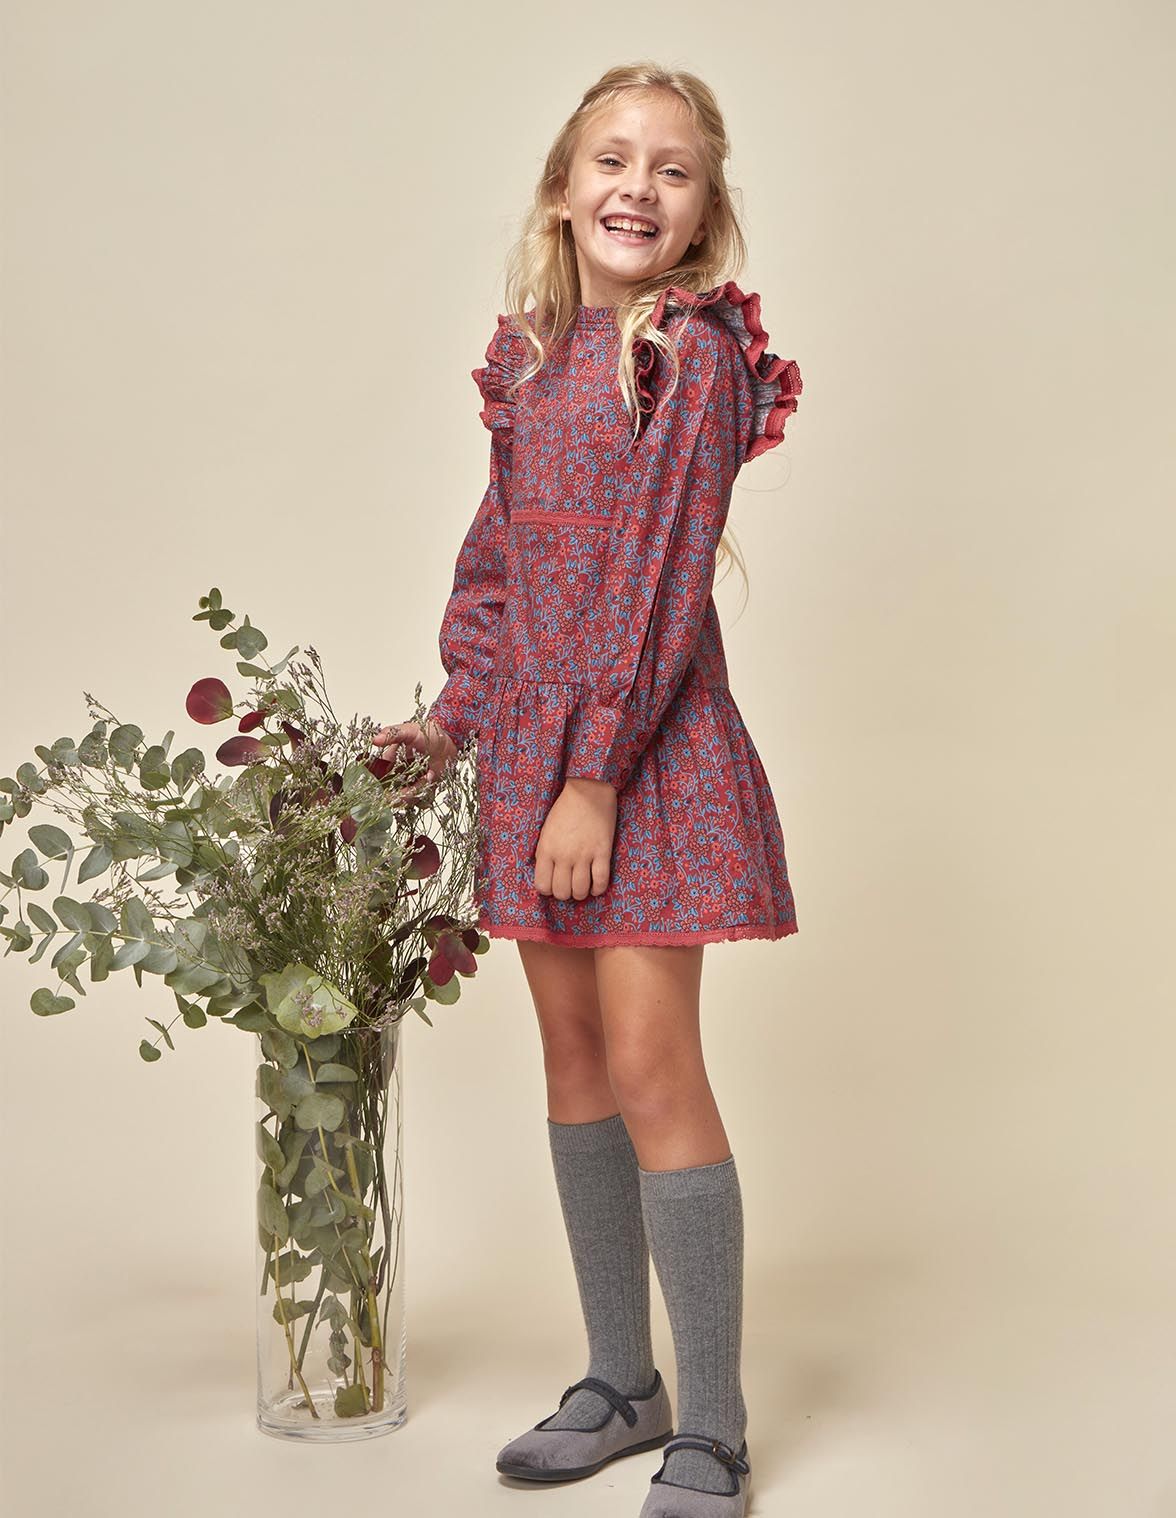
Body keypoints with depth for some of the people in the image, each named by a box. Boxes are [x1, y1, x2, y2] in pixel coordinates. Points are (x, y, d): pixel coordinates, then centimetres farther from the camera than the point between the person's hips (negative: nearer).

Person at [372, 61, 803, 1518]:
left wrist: (596, 774, -18)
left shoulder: (694, 351, -9)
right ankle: (622, 1384, 26)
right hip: (532, 742, 7)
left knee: (652, 1071, -6)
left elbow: (663, 580, -15)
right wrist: (451, 719, 8)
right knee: (574, 1061, 12)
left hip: (649, 745, -7)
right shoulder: (532, 356, 11)